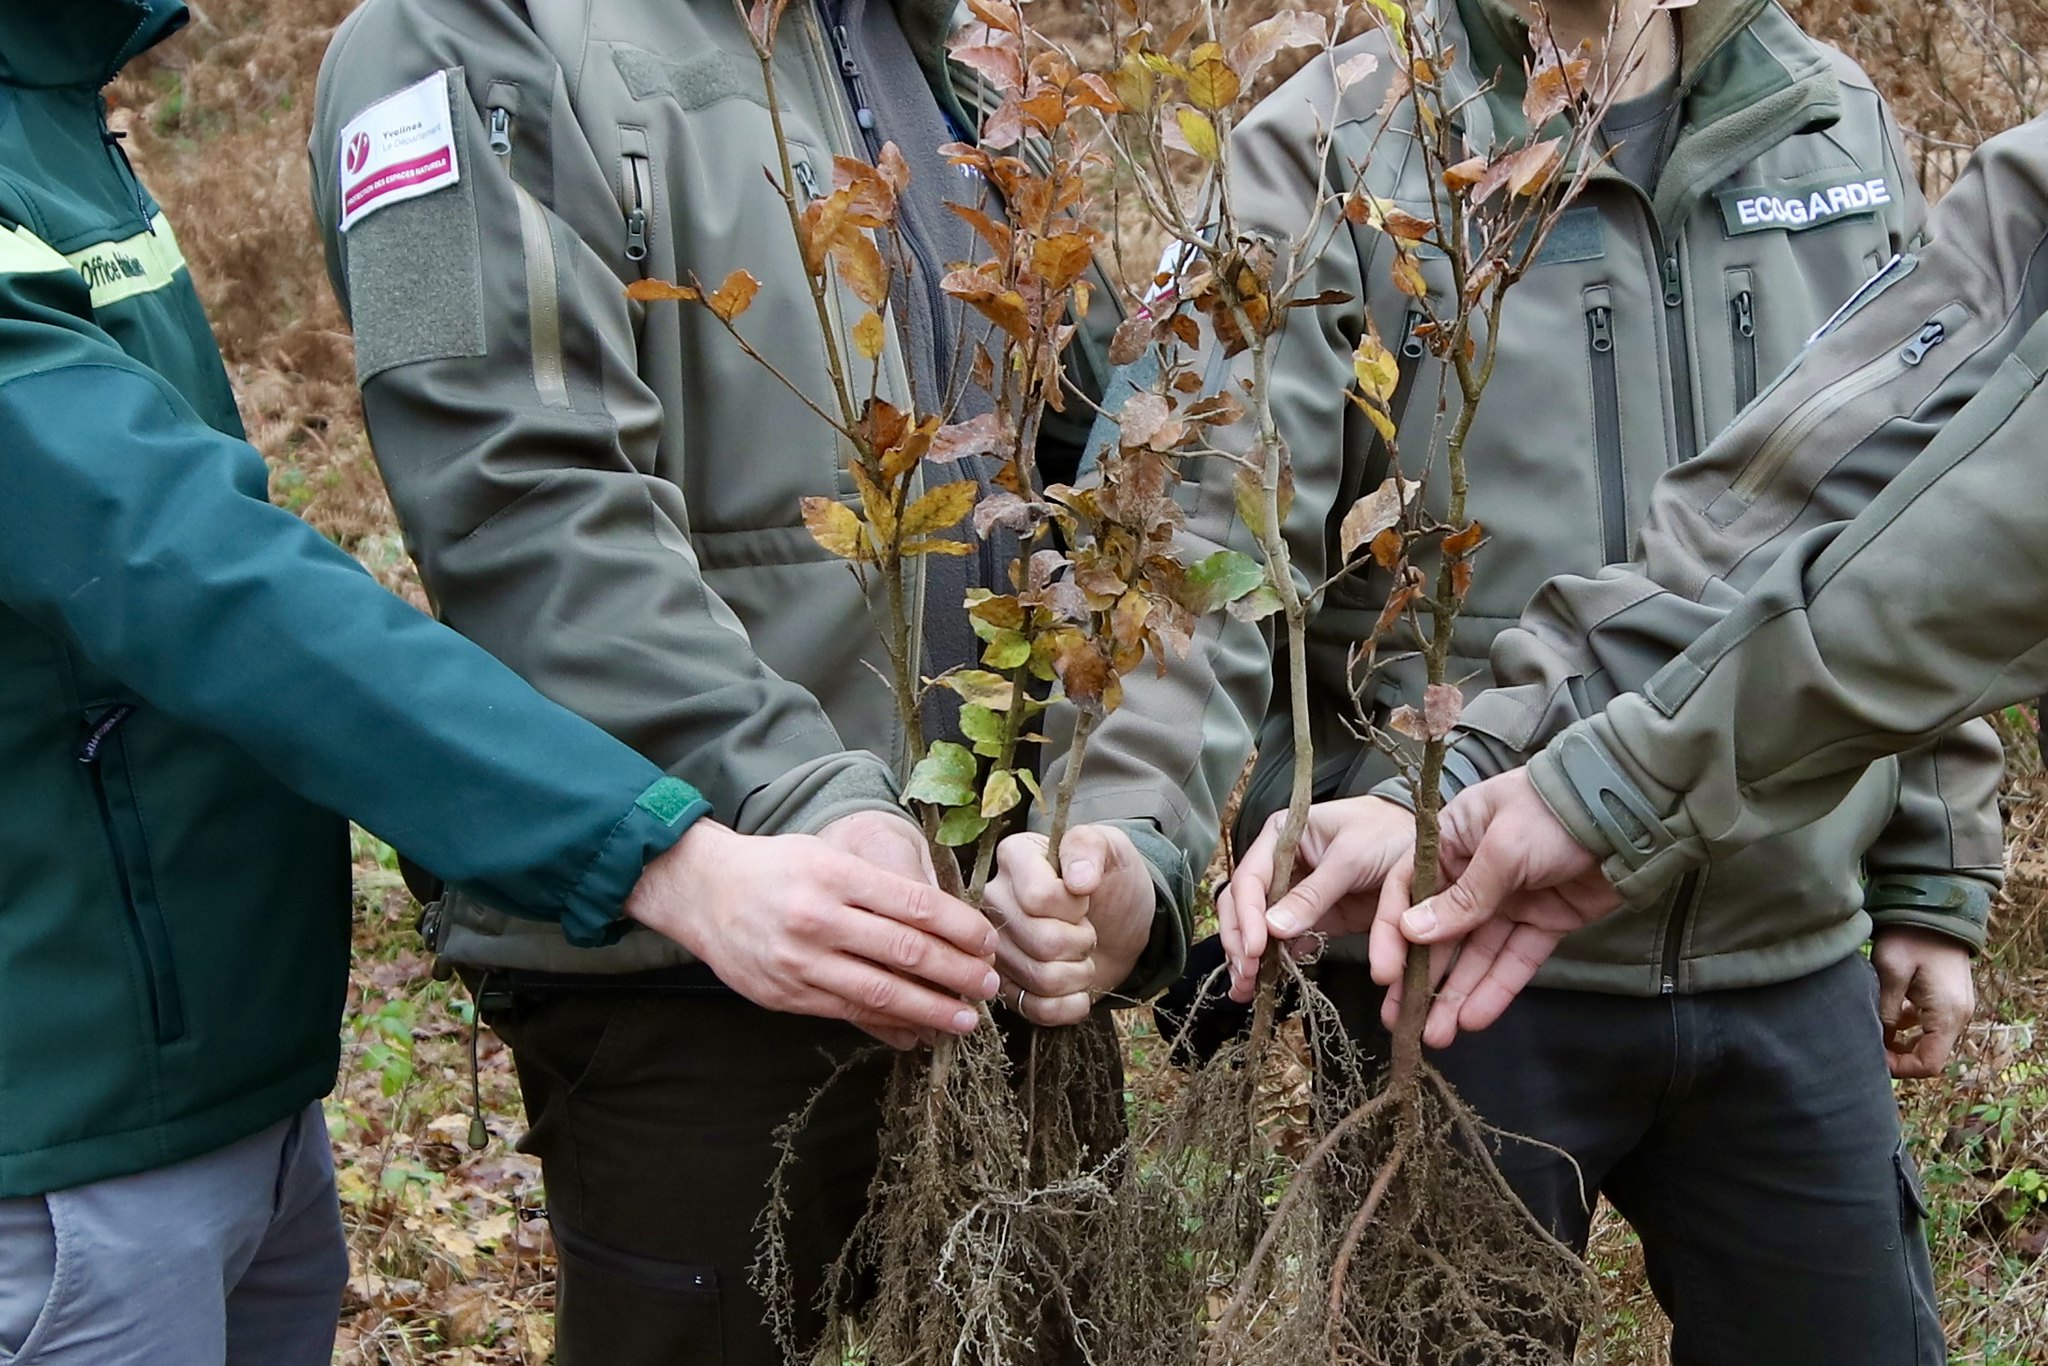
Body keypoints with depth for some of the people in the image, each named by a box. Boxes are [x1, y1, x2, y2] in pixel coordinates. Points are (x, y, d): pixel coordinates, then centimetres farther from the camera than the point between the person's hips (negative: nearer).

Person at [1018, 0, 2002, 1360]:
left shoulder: (1840, 128, 7)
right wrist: (1123, 836, -33)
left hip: (1794, 966, 4)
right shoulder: (1327, 153, -7)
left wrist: (1935, 869, 12)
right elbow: (1206, 541, -19)